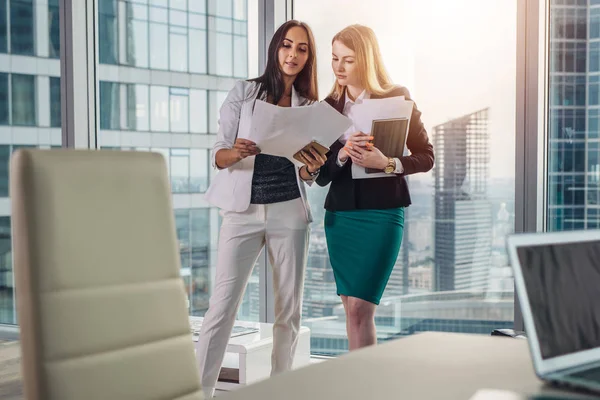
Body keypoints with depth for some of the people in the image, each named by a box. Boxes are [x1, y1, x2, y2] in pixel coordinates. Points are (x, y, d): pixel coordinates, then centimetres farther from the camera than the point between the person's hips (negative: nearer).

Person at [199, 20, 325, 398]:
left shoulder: (310, 106, 9)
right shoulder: (243, 92, 2)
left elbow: (307, 175, 11)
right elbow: (219, 155, -2)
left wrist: (312, 168, -13)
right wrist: (236, 153, -24)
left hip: (290, 212, 3)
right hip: (243, 210, -2)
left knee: (289, 308, 5)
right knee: (222, 307, -6)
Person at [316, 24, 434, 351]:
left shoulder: (396, 98, -2)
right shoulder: (329, 106, 8)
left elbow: (426, 157, -1)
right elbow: (321, 176, 5)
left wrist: (386, 163, -19)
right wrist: (342, 155, -16)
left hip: (382, 211, -4)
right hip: (339, 213, 4)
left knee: (360, 309, -9)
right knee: (351, 309, 7)